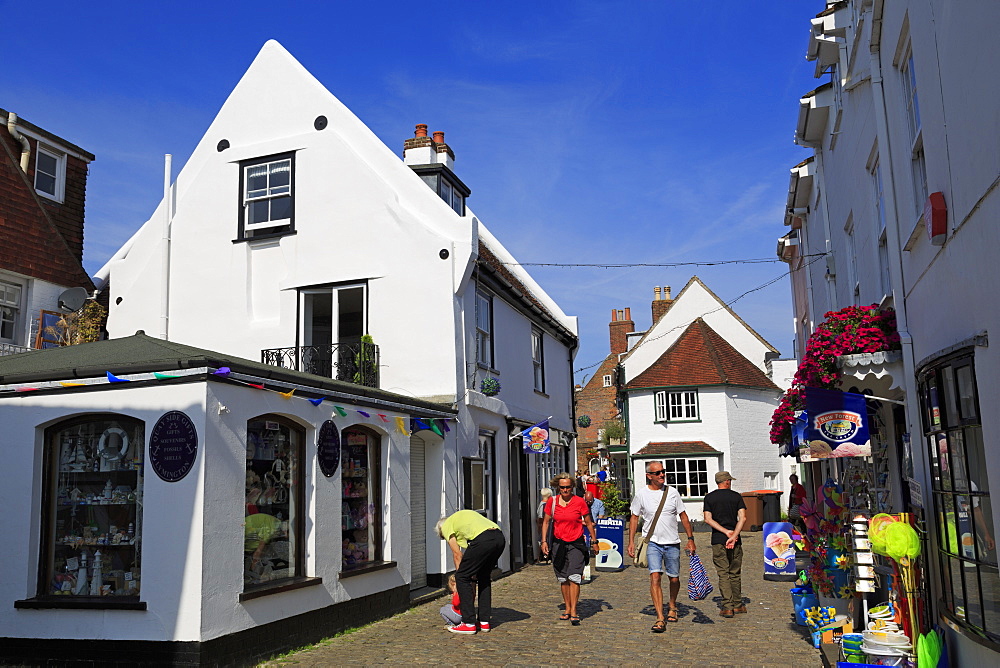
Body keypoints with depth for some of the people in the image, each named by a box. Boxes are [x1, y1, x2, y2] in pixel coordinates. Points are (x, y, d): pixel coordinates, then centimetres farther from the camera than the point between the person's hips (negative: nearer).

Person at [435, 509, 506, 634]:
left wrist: (460, 574, 22)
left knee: (461, 577, 7)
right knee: (484, 577, 23)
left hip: (483, 540, -8)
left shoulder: (446, 526, 18)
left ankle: (469, 623, 9)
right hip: (500, 537, 8)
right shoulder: (462, 515, 38)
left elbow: (457, 554, 14)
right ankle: (484, 622, 25)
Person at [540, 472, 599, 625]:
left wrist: (594, 541, 9)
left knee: (574, 577, -13)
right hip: (558, 543, 3)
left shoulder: (580, 502, -6)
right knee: (563, 579, 9)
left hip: (576, 544, -3)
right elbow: (546, 522, 10)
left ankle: (573, 612, -9)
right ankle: (568, 609, 23)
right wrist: (544, 541, 2)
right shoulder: (552, 502, 0)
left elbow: (588, 523, 5)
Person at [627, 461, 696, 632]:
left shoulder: (671, 492, 1)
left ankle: (672, 606, 39)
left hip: (672, 542, 2)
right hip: (652, 542, -2)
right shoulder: (641, 493, -3)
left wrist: (690, 538, 4)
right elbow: (634, 518, 4)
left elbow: (683, 516, 8)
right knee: (655, 577, -16)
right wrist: (631, 542, -1)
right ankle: (660, 618, -15)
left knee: (674, 578, 11)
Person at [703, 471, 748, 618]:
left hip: (718, 540, -1)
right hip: (735, 542, 1)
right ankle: (737, 605, 18)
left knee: (723, 574, 1)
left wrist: (726, 532, -8)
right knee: (735, 574, 12)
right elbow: (743, 518, -9)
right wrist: (733, 535, -13)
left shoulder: (709, 497, 4)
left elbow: (708, 519, -6)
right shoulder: (736, 497, 3)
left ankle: (727, 607, -5)